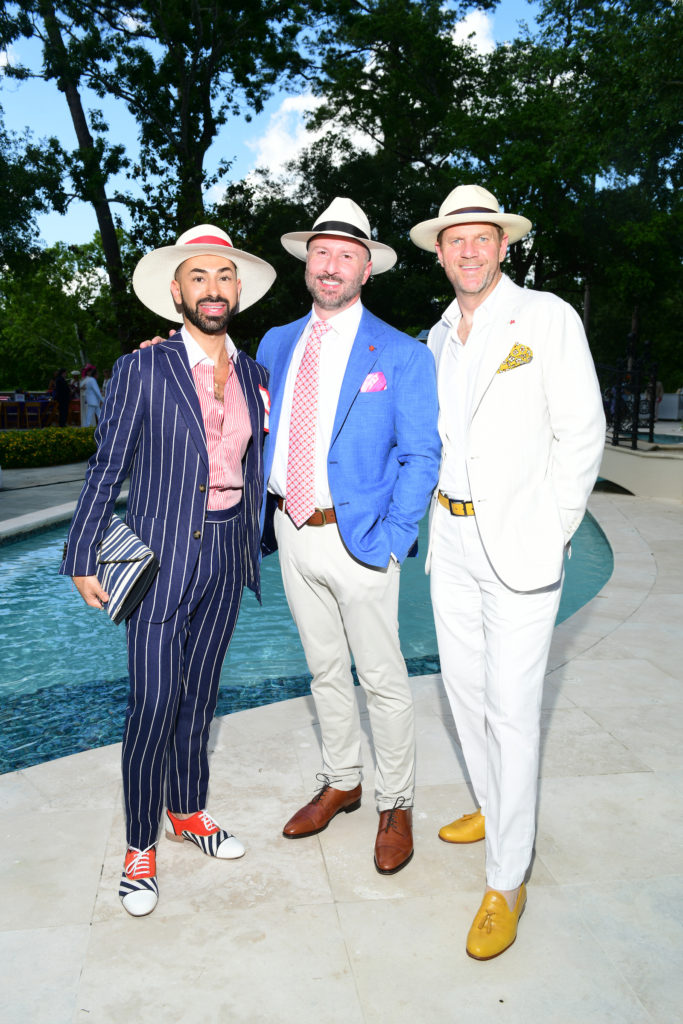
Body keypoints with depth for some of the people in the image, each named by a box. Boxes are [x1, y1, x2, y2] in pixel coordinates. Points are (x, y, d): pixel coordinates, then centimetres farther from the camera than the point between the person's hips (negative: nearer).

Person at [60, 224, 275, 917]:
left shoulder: (253, 377, 7)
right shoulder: (142, 371, -8)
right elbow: (107, 469, -5)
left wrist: (250, 547, 9)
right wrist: (82, 558, -4)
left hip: (226, 555, 5)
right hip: (160, 558, -4)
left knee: (198, 695, 17)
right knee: (153, 707, -1)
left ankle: (189, 813, 36)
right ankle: (140, 847, 19)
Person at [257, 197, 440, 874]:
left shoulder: (402, 355, -5)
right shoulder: (276, 344, 10)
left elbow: (420, 457, -6)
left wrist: (392, 541, -14)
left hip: (357, 539, -4)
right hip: (292, 533, 5)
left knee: (382, 679, 7)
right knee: (324, 669, 18)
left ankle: (396, 804, 28)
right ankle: (340, 783, 38)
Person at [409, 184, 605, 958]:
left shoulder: (547, 318, -6)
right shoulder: (440, 335, 13)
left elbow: (582, 433, -9)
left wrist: (550, 533, -12)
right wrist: (439, 515, 12)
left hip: (517, 541, -6)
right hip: (452, 537, 7)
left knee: (511, 707, -3)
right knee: (463, 685, 15)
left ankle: (507, 880, 12)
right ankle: (493, 809, 38)